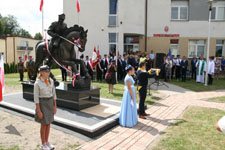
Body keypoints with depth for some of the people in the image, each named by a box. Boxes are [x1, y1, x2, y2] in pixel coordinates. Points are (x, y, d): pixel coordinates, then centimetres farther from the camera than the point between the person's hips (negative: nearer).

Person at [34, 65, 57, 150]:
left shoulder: (51, 81, 1)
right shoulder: (37, 83, -16)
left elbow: (54, 94, 6)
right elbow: (36, 98, -14)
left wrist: (55, 107, 6)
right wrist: (39, 111, -15)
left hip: (50, 103, 6)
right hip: (42, 104, -6)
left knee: (48, 123, 14)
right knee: (44, 125, 4)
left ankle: (47, 142, 30)